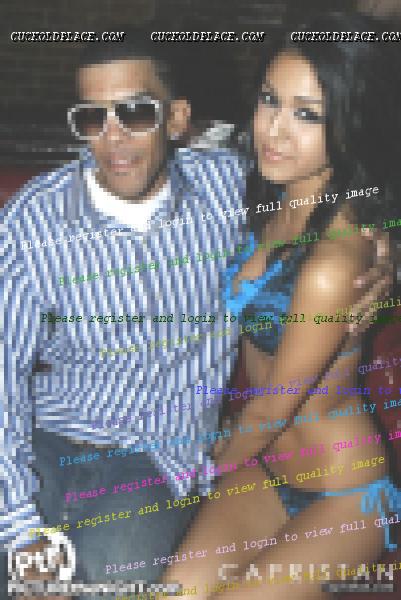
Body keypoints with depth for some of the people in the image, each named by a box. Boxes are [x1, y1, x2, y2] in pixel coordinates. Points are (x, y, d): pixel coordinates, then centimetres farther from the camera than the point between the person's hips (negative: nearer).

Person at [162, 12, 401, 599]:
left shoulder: (332, 264, -31)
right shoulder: (275, 204, -6)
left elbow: (274, 404, -16)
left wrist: (215, 464, 1)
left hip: (344, 496, -6)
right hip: (263, 463, 6)